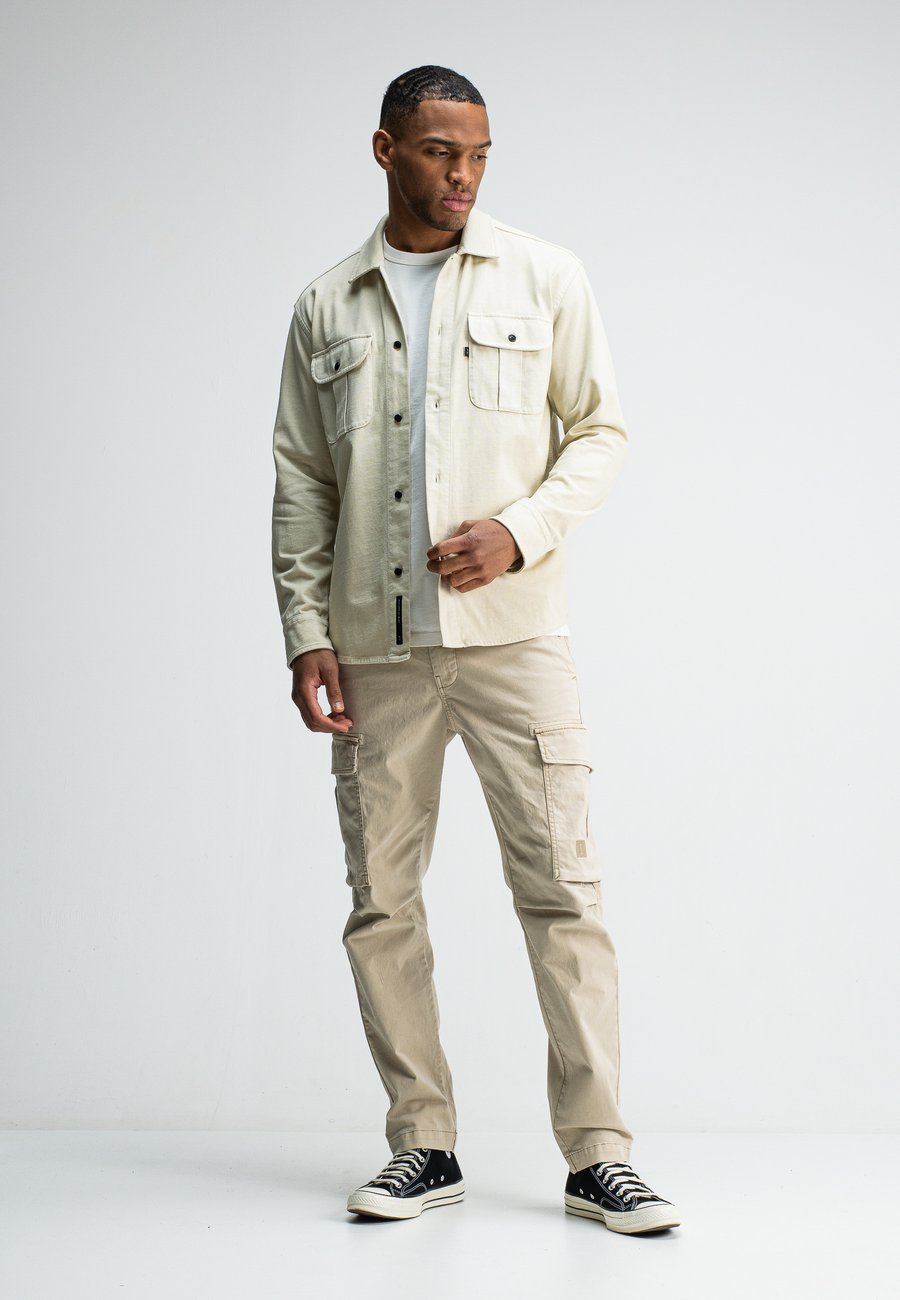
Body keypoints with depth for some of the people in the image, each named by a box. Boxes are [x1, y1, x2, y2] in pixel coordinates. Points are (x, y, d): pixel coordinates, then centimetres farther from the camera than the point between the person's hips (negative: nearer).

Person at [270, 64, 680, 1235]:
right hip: (376, 648, 2)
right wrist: (305, 634, 2)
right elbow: (301, 482, 11)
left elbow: (600, 432, 6)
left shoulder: (546, 278, 8)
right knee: (382, 903, 4)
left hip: (513, 632, -2)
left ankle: (598, 1155, 3)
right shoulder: (326, 307, 12)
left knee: (561, 888, -5)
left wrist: (518, 532, -11)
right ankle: (423, 1145, 16)